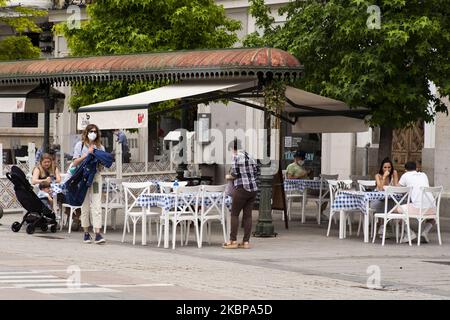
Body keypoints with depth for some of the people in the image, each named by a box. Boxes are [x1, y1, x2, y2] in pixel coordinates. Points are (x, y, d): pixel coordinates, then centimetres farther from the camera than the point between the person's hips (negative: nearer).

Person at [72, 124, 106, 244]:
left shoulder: (100, 147, 13)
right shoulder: (80, 145, 6)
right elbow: (75, 163, -1)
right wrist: (87, 154, -10)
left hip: (96, 176, 1)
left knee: (97, 205, -8)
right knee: (85, 205, 3)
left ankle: (98, 234, -14)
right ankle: (86, 233, 12)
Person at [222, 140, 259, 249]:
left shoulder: (236, 156, -7)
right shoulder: (248, 156, 13)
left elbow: (235, 174, -12)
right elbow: (257, 171, 14)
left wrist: (228, 177, 7)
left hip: (241, 188, -7)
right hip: (253, 189, 7)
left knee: (234, 214, 2)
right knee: (248, 215, 7)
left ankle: (233, 241, 1)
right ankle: (246, 242, 6)